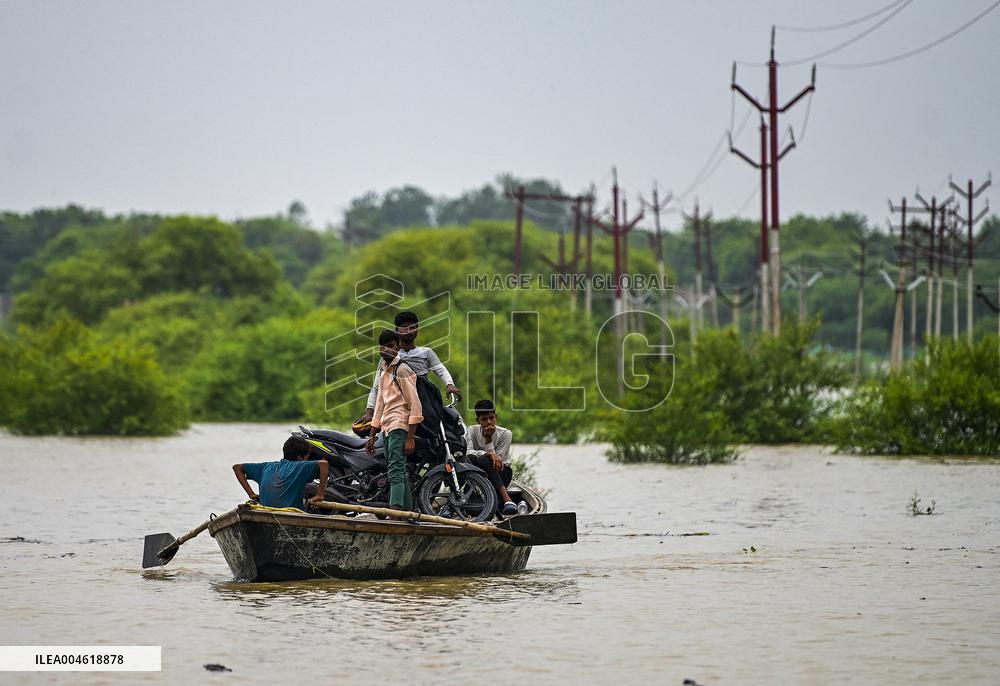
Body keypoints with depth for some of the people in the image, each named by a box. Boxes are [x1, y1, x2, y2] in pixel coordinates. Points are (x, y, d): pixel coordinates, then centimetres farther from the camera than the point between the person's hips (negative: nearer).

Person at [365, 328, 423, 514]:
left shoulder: (402, 369, -9)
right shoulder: (383, 369, 20)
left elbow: (415, 405, -13)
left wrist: (410, 438, -18)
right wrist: (372, 436, 23)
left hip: (400, 426, -9)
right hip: (387, 427, 9)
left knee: (395, 471, -20)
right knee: (399, 472, 11)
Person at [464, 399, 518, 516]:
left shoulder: (505, 434, -8)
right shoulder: (472, 431, -3)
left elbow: (497, 460, -15)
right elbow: (468, 452, -21)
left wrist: (488, 439, -20)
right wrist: (489, 454, -35)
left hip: (501, 472, -2)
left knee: (483, 461, -35)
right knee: (470, 459, -32)